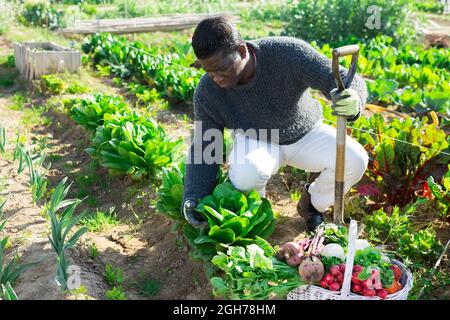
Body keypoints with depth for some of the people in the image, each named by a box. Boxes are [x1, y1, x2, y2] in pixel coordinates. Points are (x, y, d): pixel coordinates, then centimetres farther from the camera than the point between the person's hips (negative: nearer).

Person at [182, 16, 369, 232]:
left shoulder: (288, 53, -31)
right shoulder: (207, 92, -24)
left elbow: (344, 79, -29)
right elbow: (204, 147, -12)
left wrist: (353, 100, -54)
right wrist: (193, 198, -23)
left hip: (306, 134, 1)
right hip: (256, 140, 0)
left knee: (355, 160, -24)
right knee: (246, 174, -35)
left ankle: (312, 203, 6)